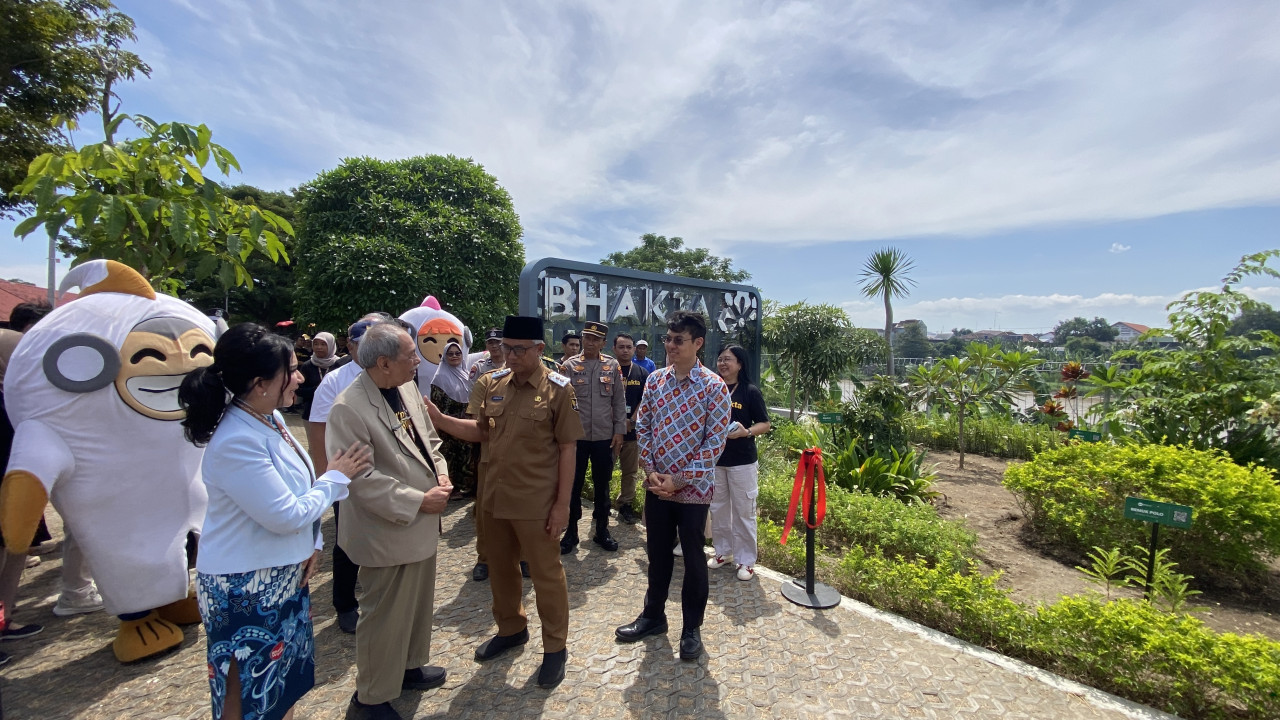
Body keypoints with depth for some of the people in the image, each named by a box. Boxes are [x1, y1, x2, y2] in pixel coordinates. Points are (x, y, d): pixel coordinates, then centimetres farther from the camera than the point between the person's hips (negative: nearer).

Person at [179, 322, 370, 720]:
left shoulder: (271, 418, -1)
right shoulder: (235, 443, -28)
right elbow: (285, 516, -24)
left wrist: (311, 542, 3)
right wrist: (337, 478, -13)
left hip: (283, 574, 8)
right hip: (246, 587, -8)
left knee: (286, 680, 24)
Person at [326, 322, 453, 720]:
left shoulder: (408, 388, 1)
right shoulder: (349, 409, -23)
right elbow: (361, 479, -24)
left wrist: (441, 476, -3)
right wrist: (418, 502, -21)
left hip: (422, 525, 8)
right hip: (388, 534, -8)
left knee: (419, 604, 25)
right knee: (384, 618, 11)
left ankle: (410, 666, 48)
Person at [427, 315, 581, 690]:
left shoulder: (558, 389, -13)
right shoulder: (489, 384, 1)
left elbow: (567, 448, -11)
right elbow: (480, 431, 7)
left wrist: (562, 503, -12)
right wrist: (438, 418, -9)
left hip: (536, 501, -5)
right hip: (493, 497, 5)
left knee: (546, 574, 10)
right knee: (500, 569, 21)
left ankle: (555, 647, 30)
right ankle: (511, 629, 45)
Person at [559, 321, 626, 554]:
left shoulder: (612, 366, 3)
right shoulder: (569, 365, -1)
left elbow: (619, 400, 4)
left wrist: (619, 431, -1)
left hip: (604, 436, 1)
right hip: (576, 435, -1)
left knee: (602, 485, 13)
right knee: (573, 485, 9)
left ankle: (602, 530, 28)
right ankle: (571, 532, 25)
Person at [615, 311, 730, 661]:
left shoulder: (714, 386, -12)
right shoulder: (655, 380, 2)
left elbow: (715, 441, -13)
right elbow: (642, 426, 6)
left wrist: (679, 480, -15)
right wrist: (651, 471, -5)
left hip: (693, 487, -4)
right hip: (656, 484, 4)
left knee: (693, 559, 11)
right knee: (657, 553, 19)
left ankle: (692, 628, 31)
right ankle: (653, 615, 39)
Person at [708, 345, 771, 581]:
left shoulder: (750, 392, -7)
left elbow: (765, 424, -5)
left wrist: (746, 432, -23)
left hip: (742, 461, -4)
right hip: (714, 458, 4)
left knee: (744, 511, 4)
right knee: (718, 509, 14)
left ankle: (746, 560, 18)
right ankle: (723, 552, 31)